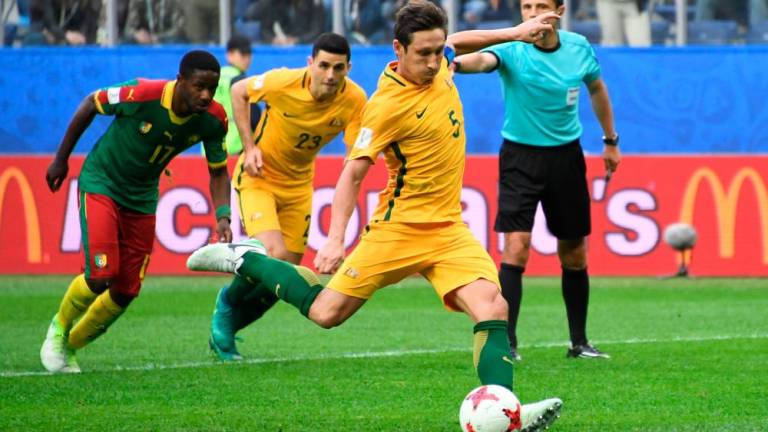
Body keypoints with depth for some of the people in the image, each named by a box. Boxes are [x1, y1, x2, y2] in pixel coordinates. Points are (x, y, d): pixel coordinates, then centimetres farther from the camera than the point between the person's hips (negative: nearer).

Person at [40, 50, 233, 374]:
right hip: (100, 183, -5)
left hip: (142, 198, 5)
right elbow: (91, 104, -12)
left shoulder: (213, 120, -16)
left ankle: (69, 347, 28)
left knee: (126, 292, 5)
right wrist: (61, 159, -4)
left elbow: (218, 172, -1)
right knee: (101, 274, -19)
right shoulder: (142, 95, -29)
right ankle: (59, 329, 11)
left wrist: (222, 216, -18)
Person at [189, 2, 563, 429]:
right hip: (399, 228, -5)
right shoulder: (387, 105, -18)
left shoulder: (439, 67, 2)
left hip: (448, 229, 5)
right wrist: (336, 239, -22)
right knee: (326, 313, -1)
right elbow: (353, 172, -15)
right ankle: (244, 259, 19)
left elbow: (460, 42, 28)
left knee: (492, 307, -17)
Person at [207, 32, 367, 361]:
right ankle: (227, 302, 7)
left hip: (298, 184, 4)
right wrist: (249, 145, -13)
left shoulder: (354, 100, -20)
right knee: (274, 255, -24)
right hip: (259, 176, -4)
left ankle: (224, 330, 30)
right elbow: (239, 91, -5)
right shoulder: (283, 83, -25)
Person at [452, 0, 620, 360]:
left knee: (574, 254, 11)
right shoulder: (512, 49, -16)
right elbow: (484, 59, -40)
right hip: (520, 156, -4)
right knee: (516, 246, -17)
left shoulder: (578, 48, -3)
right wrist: (455, 62, -62)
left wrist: (610, 140, 23)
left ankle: (579, 342, 25)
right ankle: (506, 342, -13)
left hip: (565, 155, 4)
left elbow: (596, 88, 17)